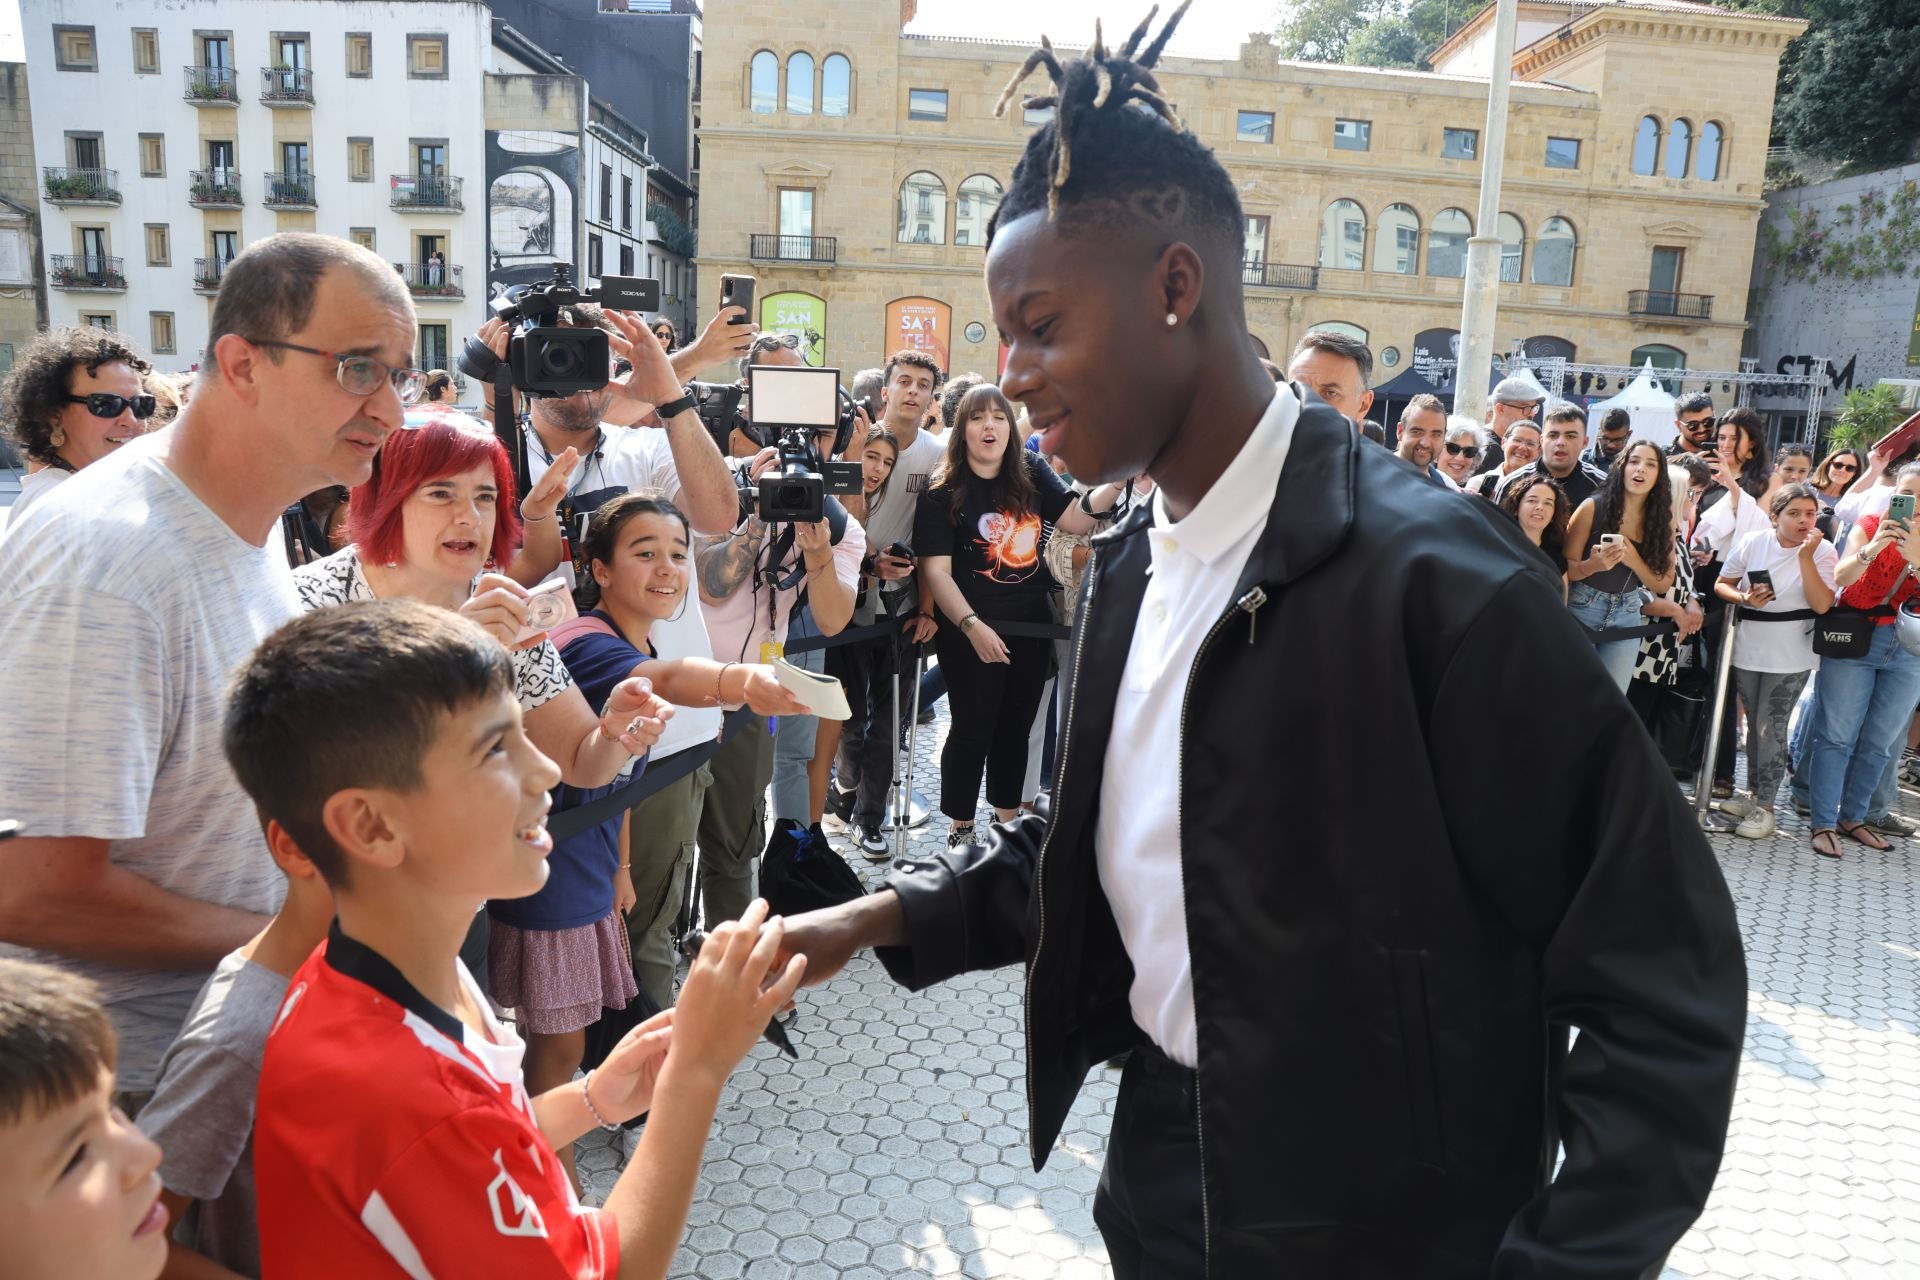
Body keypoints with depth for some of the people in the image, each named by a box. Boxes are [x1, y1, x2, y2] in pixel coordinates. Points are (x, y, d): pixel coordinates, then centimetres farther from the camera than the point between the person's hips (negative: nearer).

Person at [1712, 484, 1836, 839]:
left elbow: (1822, 605, -19)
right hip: (1748, 649, 3)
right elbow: (1721, 585, 4)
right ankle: (1754, 793, 27)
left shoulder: (1823, 552, -9)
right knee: (1755, 725, 14)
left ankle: (1764, 807, 5)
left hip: (1790, 657, -3)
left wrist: (1805, 555, -23)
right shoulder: (1753, 543, -4)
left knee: (1771, 729, -3)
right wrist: (1744, 598, -17)